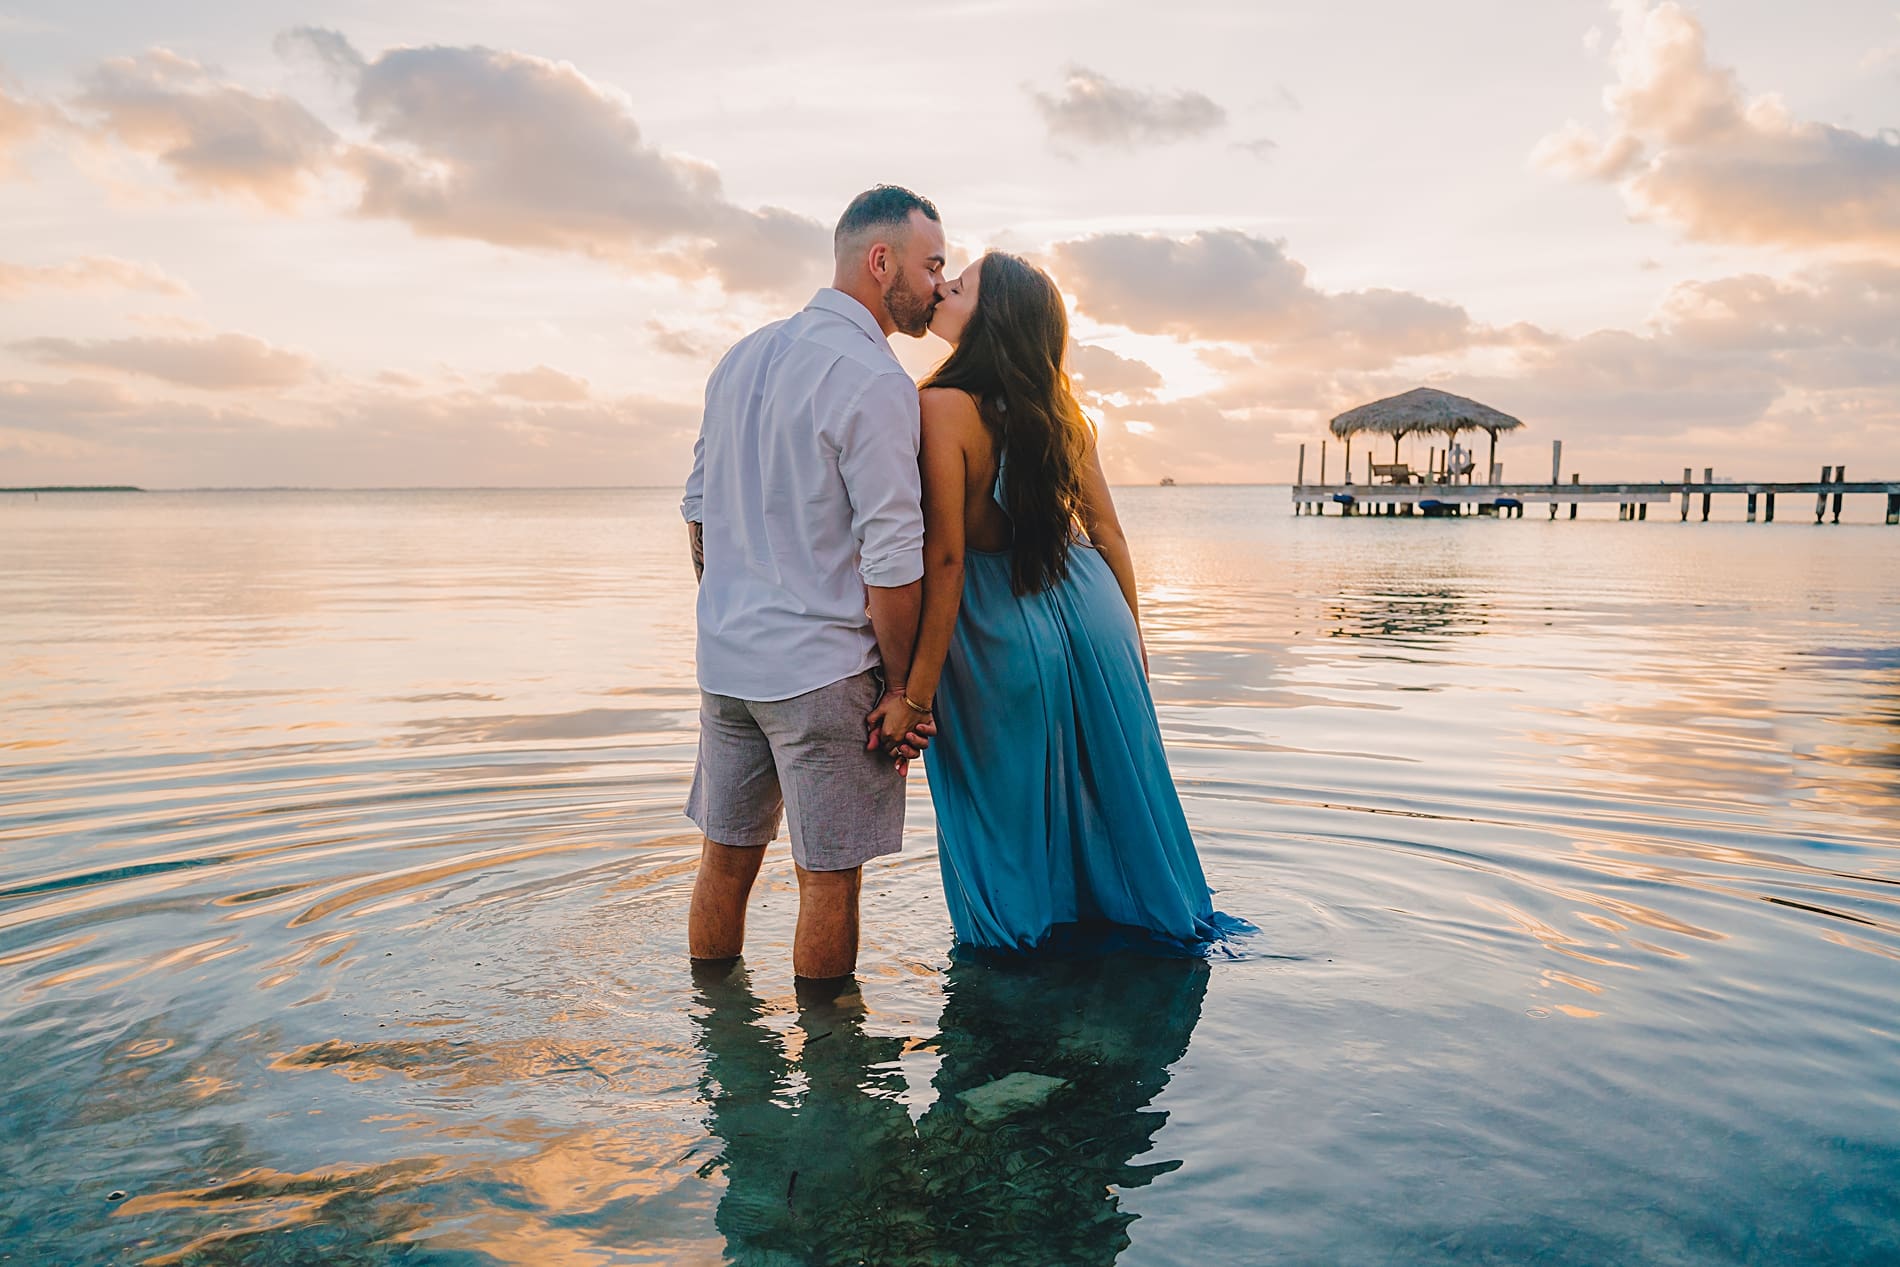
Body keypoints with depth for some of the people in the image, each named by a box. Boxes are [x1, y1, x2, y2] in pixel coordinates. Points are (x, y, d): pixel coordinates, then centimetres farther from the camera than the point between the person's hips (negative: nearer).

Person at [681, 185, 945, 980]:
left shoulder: (743, 357, 11)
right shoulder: (875, 381, -14)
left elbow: (698, 505, 17)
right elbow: (892, 561, -17)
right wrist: (901, 687, -7)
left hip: (724, 657, 8)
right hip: (821, 669, -8)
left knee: (726, 856, 17)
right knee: (828, 876, 5)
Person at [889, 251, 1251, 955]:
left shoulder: (943, 407, -17)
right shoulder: (1059, 406, 3)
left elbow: (944, 558, -21)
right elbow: (1108, 531, 7)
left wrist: (916, 692, -19)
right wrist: (1131, 631, 18)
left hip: (1001, 632, -6)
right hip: (1089, 610, 6)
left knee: (1010, 808, 13)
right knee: (1107, 789, 22)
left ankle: (1023, 943, 30)